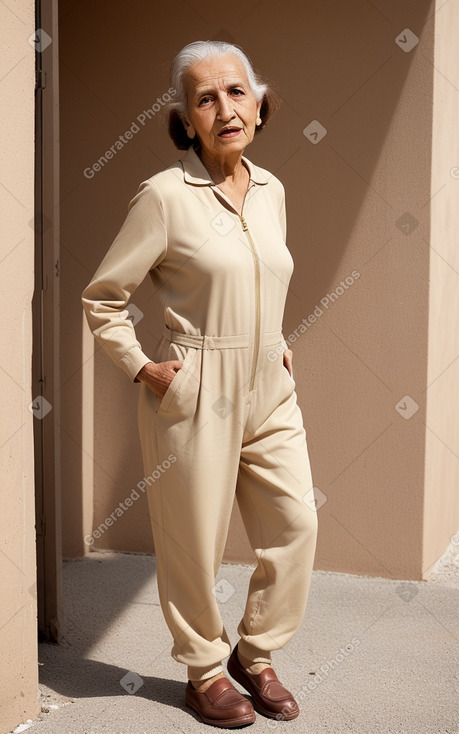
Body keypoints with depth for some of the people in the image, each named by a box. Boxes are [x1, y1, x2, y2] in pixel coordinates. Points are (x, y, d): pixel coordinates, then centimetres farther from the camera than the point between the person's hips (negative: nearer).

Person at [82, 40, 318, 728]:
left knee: (297, 523, 7)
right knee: (195, 539, 6)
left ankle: (255, 654, 29)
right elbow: (102, 297, -6)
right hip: (195, 393, -6)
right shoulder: (165, 194, -11)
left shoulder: (271, 189, 8)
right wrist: (143, 367, -9)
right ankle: (204, 671, 28)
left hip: (269, 389, 6)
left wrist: (278, 344, 14)